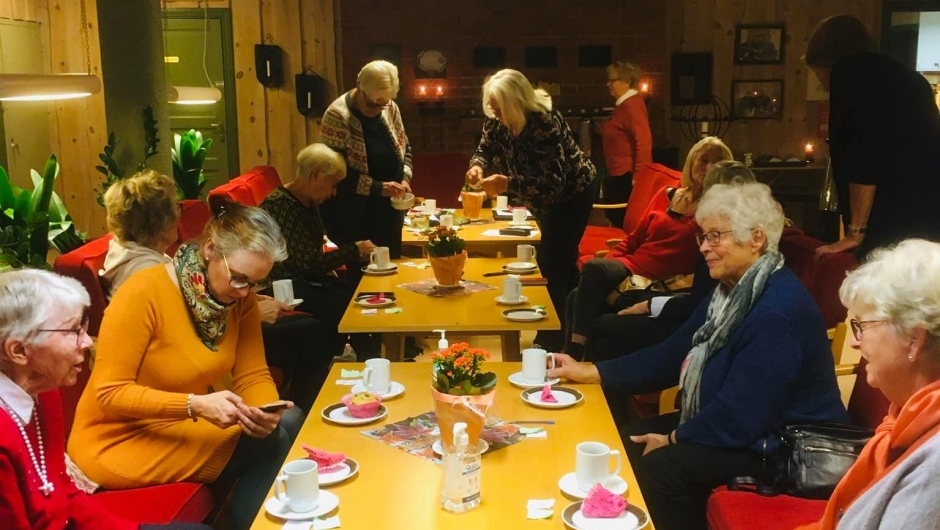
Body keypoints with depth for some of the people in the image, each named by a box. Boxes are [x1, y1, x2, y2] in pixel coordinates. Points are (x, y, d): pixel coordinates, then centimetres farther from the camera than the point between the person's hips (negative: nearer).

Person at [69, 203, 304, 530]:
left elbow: (253, 376, -3)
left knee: (288, 424, -12)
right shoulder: (143, 294, -23)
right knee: (274, 442, -19)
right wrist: (195, 405, -34)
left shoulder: (241, 298, -5)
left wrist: (265, 411, -26)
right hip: (124, 440, -7)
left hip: (190, 426, 7)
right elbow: (109, 394, -22)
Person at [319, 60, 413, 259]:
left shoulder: (390, 108, 4)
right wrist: (377, 187, -23)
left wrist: (405, 178, -3)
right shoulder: (337, 115, -15)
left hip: (388, 213, 6)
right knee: (354, 270, 3)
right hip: (351, 218, -6)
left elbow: (404, 148, 15)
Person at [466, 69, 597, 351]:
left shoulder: (544, 124, -34)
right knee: (560, 261, 19)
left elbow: (552, 183, -36)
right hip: (548, 198, 9)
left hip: (572, 193, -9)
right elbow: (485, 149, 2)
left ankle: (551, 339, 1)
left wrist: (509, 184, -43)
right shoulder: (498, 121, -12)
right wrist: (477, 166, -21)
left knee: (552, 264, -10)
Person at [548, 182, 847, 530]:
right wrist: (588, 372, 1)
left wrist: (673, 439, -13)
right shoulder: (732, 290, 6)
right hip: (736, 423, 10)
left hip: (785, 447, -10)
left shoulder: (779, 310, -27)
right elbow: (672, 355, 8)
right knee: (629, 441, 2)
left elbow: (740, 417, -28)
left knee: (661, 465, -24)